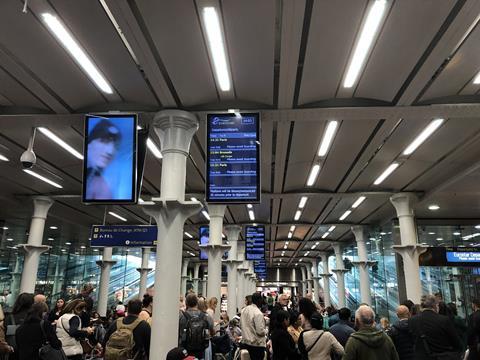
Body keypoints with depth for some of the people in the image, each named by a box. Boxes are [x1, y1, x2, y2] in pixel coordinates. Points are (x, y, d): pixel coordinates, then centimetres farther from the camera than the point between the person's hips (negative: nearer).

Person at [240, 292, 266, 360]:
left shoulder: (244, 310, 2)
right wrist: (265, 331, -2)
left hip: (245, 342, 8)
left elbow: (241, 325, 12)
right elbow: (260, 331, -22)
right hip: (257, 344, -7)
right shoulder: (258, 313, -21)